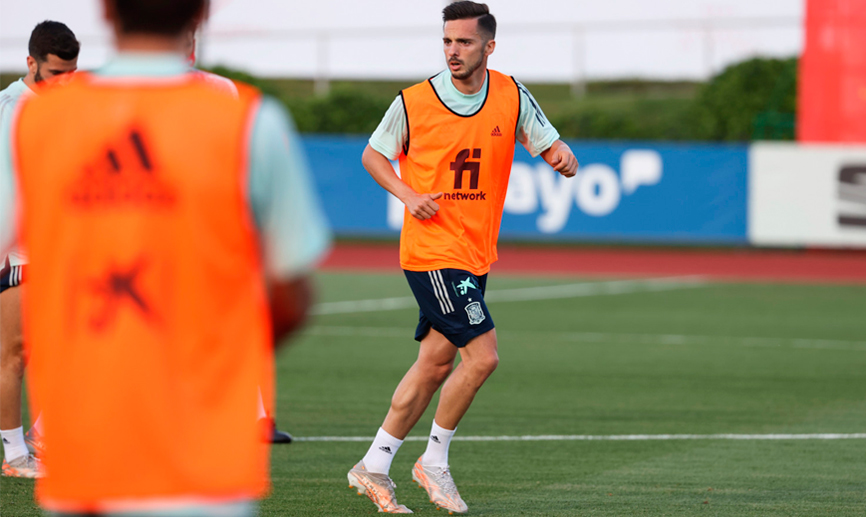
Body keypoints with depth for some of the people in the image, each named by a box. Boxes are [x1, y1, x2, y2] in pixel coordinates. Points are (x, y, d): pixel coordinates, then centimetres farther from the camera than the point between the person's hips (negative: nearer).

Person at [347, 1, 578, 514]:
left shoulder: (512, 97, 2)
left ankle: (375, 466, 20)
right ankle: (435, 461, 2)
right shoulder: (413, 103, -7)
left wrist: (563, 157, -22)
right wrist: (408, 195, -11)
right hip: (432, 250, -5)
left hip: (477, 254, 5)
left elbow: (552, 147, 3)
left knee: (437, 363, 9)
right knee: (482, 355, -14)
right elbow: (374, 154, 6)